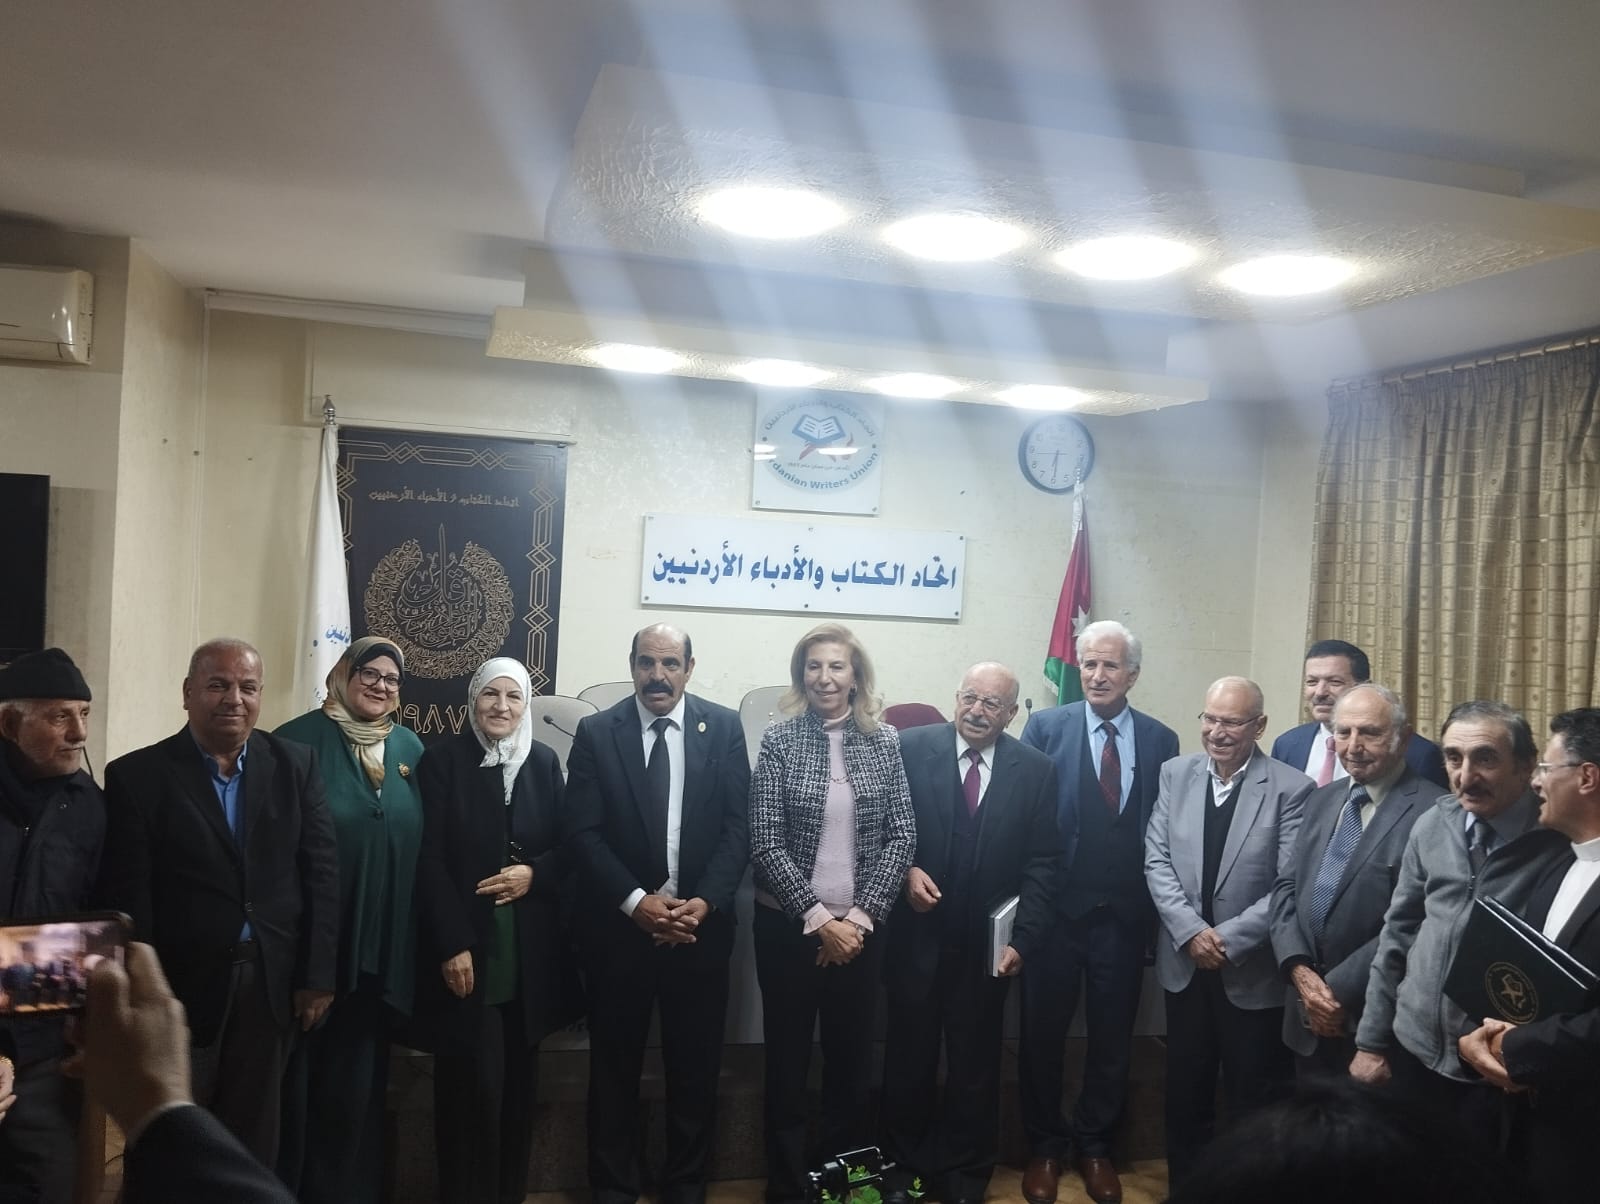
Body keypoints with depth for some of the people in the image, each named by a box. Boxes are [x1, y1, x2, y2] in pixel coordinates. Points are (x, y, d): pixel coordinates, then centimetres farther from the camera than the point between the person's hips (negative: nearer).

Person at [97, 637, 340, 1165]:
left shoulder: (296, 765, 1)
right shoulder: (137, 776, -6)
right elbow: (127, 897, -8)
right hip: (182, 986, -2)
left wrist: (318, 975, -2)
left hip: (274, 984, 2)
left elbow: (322, 871, 1)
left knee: (255, 1140, 15)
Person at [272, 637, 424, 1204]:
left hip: (383, 942, 4)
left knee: (358, 1074, 14)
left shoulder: (410, 748, 8)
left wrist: (424, 933, 8)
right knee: (297, 1069, 6)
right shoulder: (299, 740, -7)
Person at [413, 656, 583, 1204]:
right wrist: (452, 944, -14)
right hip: (466, 946, -3)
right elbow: (429, 857, -8)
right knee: (473, 1082, -4)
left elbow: (567, 846, 9)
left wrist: (534, 875, -12)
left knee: (518, 1078, 10)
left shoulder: (544, 761, 7)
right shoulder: (443, 758, -3)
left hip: (531, 950, 3)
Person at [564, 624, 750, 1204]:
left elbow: (738, 825, -3)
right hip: (620, 926, 0)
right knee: (614, 1066, 12)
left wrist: (704, 902, -14)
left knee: (695, 1068, 12)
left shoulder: (723, 728, 0)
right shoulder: (596, 732, -2)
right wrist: (636, 901, -16)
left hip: (700, 926, 1)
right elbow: (584, 832, -6)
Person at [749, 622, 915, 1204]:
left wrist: (857, 917, -10)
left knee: (851, 1054, 11)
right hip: (788, 924, -1)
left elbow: (902, 836, -2)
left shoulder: (884, 742, 0)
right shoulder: (779, 740, -5)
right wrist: (818, 919, -13)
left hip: (860, 926, 2)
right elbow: (766, 843, -9)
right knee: (787, 1057, 9)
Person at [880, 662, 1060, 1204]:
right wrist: (906, 869, -18)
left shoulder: (1036, 769, -3)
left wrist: (1022, 938, -10)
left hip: (987, 944, 1)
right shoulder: (912, 748, -7)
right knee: (909, 1058, 13)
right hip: (916, 937, -1)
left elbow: (1043, 863, -3)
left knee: (976, 1064, 14)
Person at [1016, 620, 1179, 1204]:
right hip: (1056, 909, -1)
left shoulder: (1161, 740, 3)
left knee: (1113, 1037, 14)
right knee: (1043, 1032, 10)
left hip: (1124, 915, 2)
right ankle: (1044, 1146, 29)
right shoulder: (1045, 727, -3)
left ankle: (1095, 1145, 33)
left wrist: (1158, 911, 0)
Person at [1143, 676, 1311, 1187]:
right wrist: (1190, 931, -13)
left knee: (1252, 1105, 10)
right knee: (1185, 1094, 17)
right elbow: (1157, 861, -1)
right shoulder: (1176, 774, 2)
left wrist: (1228, 939, -19)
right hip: (1185, 964, 4)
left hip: (1254, 971, -4)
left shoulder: (1291, 788, -11)